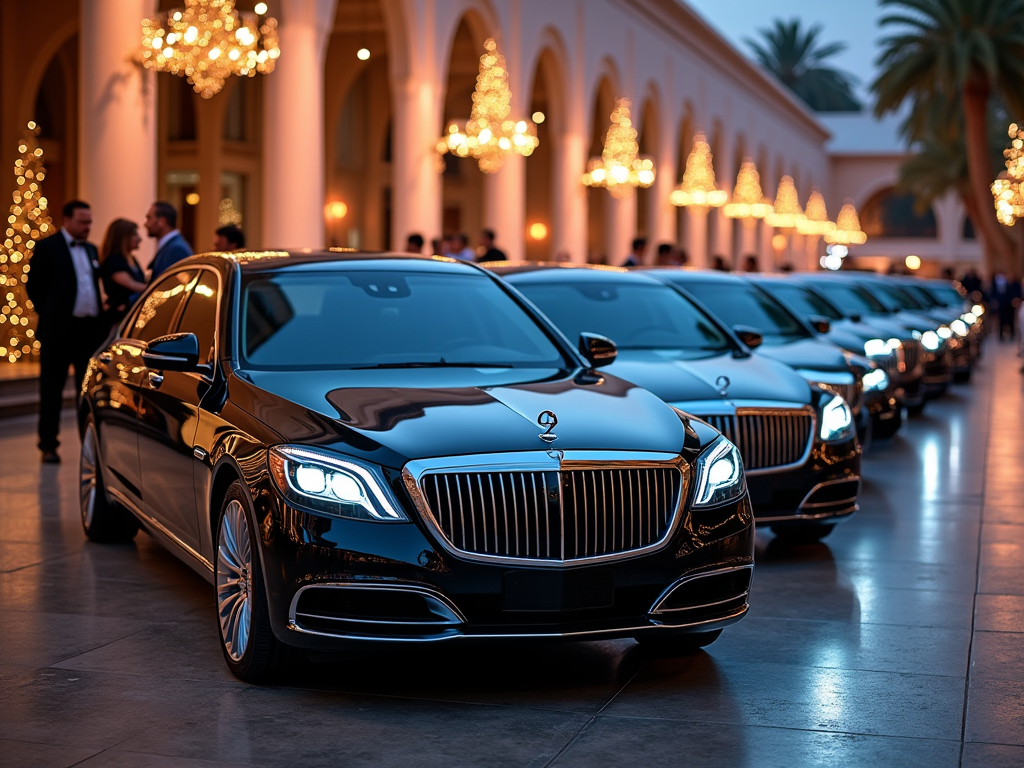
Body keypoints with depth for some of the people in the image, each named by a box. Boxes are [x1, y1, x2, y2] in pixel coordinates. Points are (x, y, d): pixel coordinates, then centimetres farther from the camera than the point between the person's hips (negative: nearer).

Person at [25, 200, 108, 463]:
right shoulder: (46, 247, -3)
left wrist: (100, 319, 8)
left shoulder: (91, 249, 15)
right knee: (51, 390, 2)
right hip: (59, 330, -5)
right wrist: (49, 315, 0)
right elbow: (34, 285, -3)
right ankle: (48, 446, 8)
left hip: (91, 329, 5)